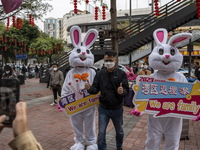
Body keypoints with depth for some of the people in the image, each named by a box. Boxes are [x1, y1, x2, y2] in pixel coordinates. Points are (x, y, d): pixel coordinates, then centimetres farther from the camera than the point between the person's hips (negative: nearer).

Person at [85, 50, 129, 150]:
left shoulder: (121, 73, -9)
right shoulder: (99, 74, -3)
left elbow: (126, 89, -13)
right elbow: (96, 89, -4)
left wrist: (122, 91, -35)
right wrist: (90, 88, -25)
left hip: (117, 109, 0)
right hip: (103, 109, 0)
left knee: (119, 131, 22)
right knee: (101, 133, 6)